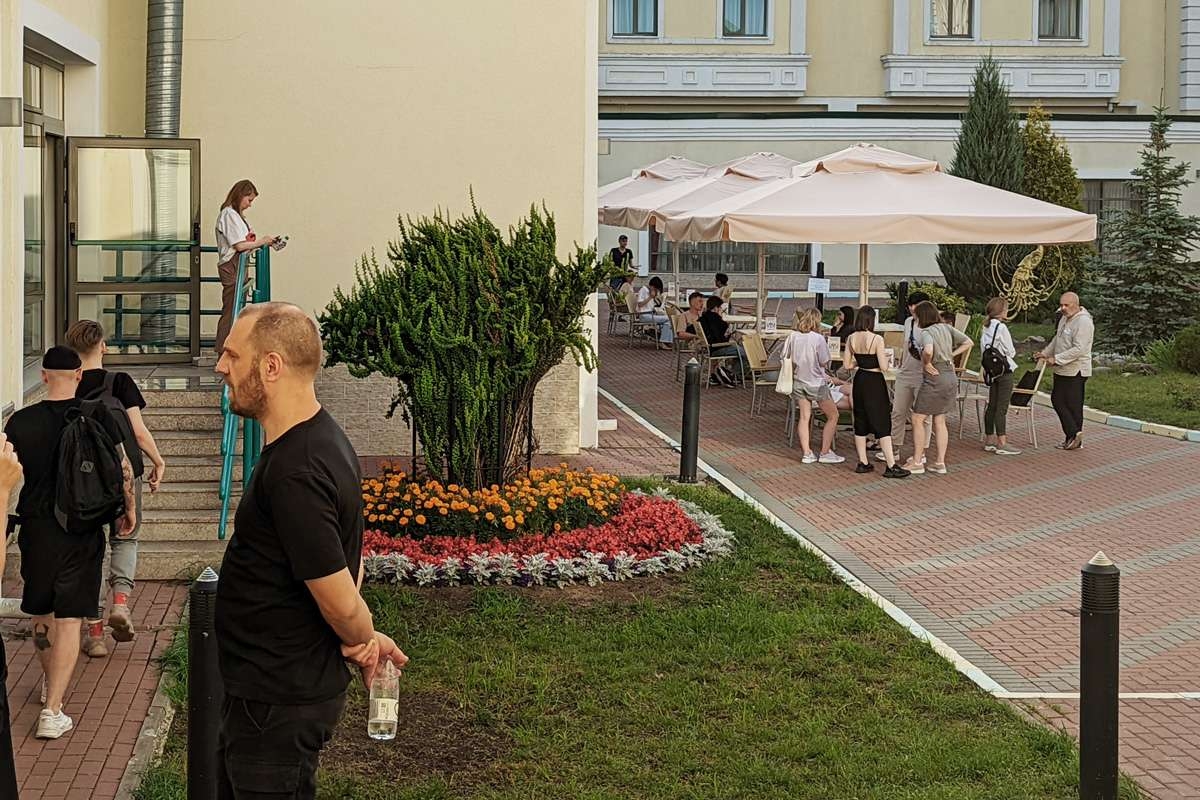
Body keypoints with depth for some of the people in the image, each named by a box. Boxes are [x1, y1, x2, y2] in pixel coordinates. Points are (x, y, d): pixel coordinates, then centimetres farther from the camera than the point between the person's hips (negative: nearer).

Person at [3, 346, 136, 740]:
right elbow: (124, 469, -2)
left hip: (36, 528, 2)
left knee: (40, 614, 21)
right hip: (82, 531, -2)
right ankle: (52, 710, -7)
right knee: (68, 619, -1)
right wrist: (130, 510, 13)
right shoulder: (97, 416, -7)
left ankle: (50, 684, 39)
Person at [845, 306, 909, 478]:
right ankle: (891, 466, -2)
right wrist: (886, 358, 3)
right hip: (875, 382, -6)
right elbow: (883, 366, -18)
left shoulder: (851, 339, -1)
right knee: (883, 425, -2)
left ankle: (863, 463, 17)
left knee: (860, 424, 14)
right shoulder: (877, 339, -18)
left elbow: (848, 365, 3)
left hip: (859, 380, 6)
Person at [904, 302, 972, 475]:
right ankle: (940, 463, 16)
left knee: (918, 419, 3)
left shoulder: (926, 332, -13)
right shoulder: (947, 328, 8)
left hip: (935, 378, -8)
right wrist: (951, 356, 9)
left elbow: (928, 351, -33)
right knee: (939, 421, 16)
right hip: (952, 378, 8)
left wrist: (926, 363, -15)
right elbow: (968, 343, 10)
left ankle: (917, 463, 5)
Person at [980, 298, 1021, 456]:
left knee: (991, 406, 12)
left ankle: (989, 440, 18)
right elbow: (1011, 351, -11)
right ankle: (1001, 444, -6)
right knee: (1001, 408, -7)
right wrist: (1012, 354, 10)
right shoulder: (1001, 327, -16)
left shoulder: (986, 327, 7)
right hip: (1004, 371, -8)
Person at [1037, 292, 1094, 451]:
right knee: (1057, 400, 13)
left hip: (1075, 372, -10)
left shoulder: (1083, 322, -19)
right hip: (1062, 371, 10)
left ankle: (1075, 436, 7)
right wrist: (1046, 352, 16)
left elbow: (1078, 349, -26)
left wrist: (1056, 359, -24)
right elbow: (1057, 339, 28)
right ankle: (1074, 434, 20)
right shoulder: (1064, 318, 12)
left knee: (1073, 405, -3)